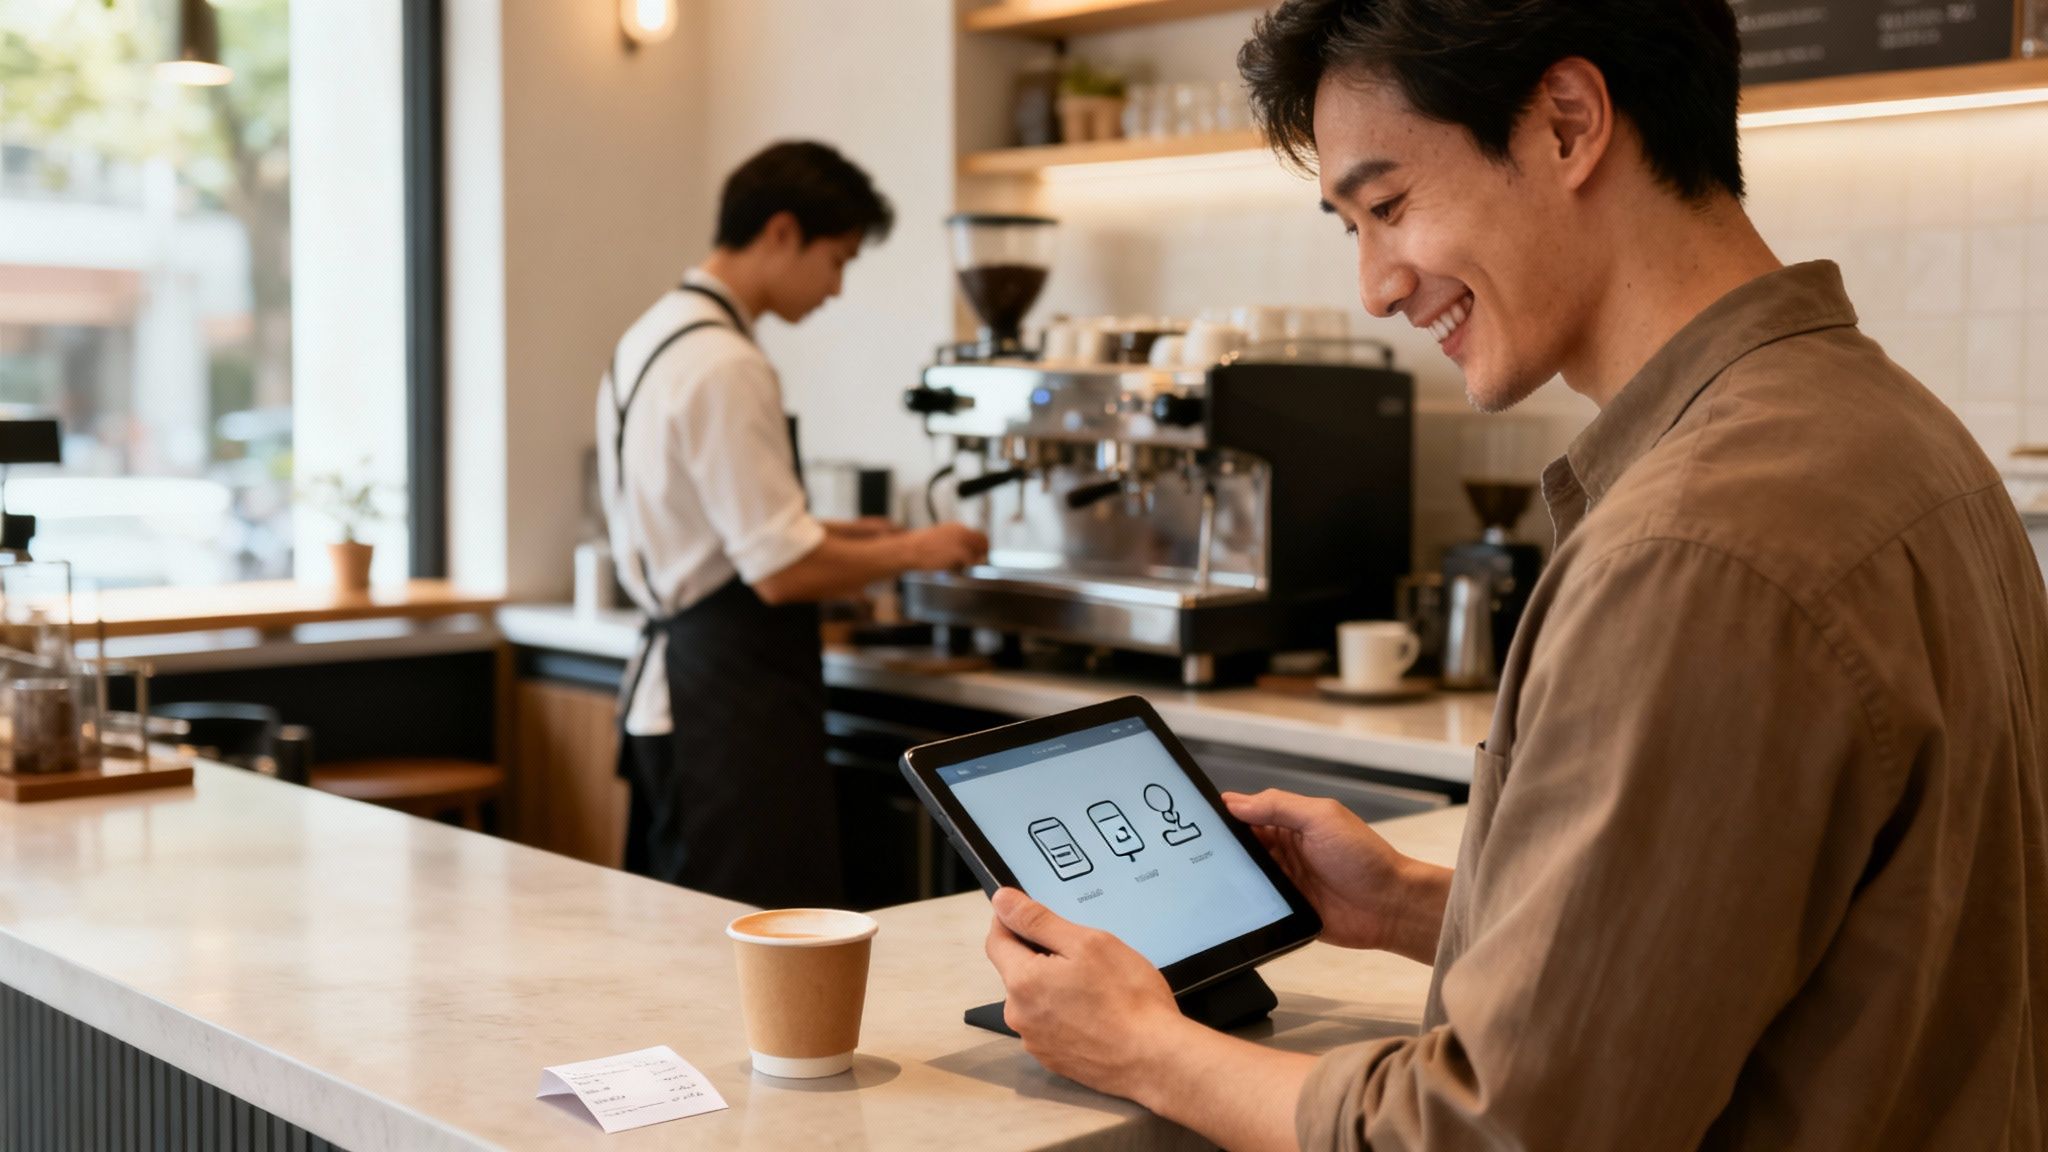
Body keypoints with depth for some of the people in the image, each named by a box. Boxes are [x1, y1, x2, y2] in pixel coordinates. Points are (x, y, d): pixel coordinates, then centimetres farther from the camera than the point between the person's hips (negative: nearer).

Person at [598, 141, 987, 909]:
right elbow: (782, 572, -20)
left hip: (665, 689, 11)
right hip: (735, 703, -10)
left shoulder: (650, 338, 14)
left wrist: (835, 537, 16)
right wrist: (912, 552, -5)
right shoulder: (725, 367, -18)